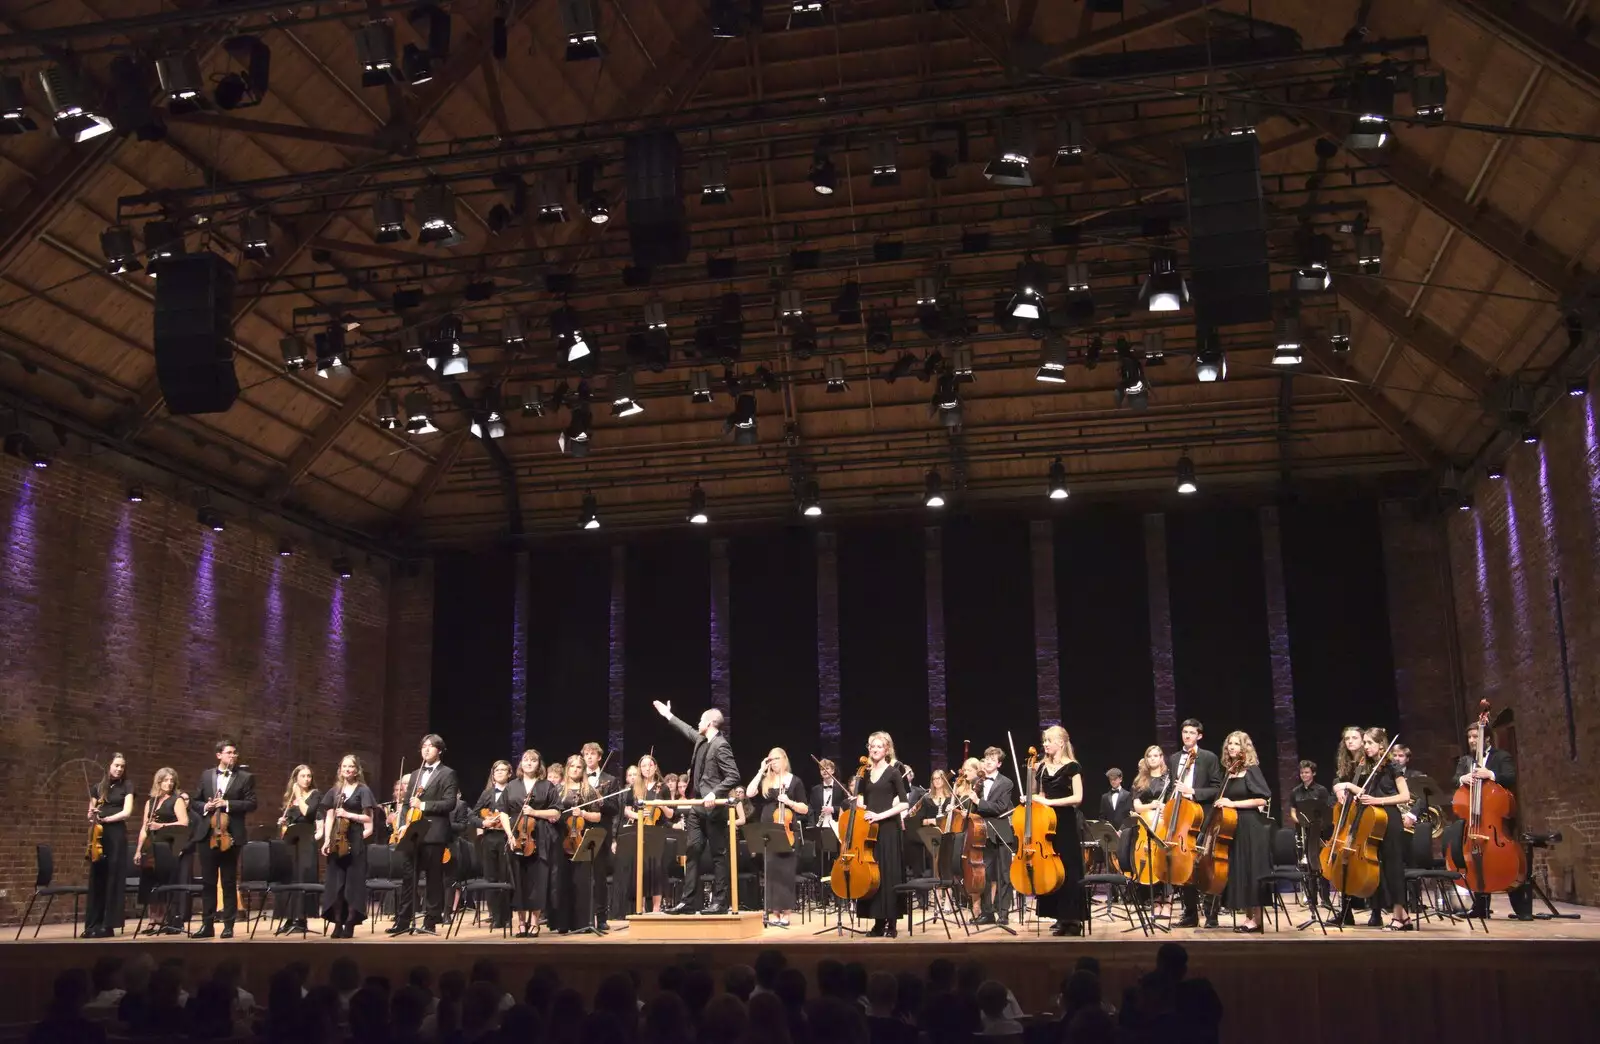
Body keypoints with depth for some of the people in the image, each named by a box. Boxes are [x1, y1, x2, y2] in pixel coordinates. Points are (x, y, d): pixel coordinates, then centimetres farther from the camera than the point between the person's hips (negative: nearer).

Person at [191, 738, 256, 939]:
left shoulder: (245, 777, 2)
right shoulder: (206, 775, 11)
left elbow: (251, 804, -5)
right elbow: (196, 801, 14)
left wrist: (228, 804, -16)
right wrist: (205, 806, -8)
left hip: (230, 836, -3)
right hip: (207, 834, 3)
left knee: (229, 883, 2)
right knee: (208, 882, 8)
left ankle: (228, 925, 8)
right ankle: (207, 924, 14)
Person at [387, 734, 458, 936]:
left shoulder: (447, 774, -1)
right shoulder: (415, 775, 20)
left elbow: (450, 803, -11)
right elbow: (407, 803, 21)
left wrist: (423, 805, -18)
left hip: (433, 833, -6)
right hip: (412, 832, 6)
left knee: (433, 878, 0)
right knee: (406, 876, 4)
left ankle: (431, 922, 6)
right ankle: (403, 920, 10)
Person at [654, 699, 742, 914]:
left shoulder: (720, 746, -16)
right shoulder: (701, 740, 11)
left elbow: (733, 776, -21)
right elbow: (688, 731, 33)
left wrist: (715, 793, -29)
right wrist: (669, 716, 40)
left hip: (714, 808, -9)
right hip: (698, 808, 9)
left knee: (718, 855, -1)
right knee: (691, 852, 6)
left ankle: (720, 902, 4)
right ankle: (689, 901, 8)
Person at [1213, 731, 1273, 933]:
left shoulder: (1252, 770, -7)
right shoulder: (1228, 772, 12)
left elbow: (1263, 799, -15)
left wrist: (1233, 804, -17)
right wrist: (1220, 804, 3)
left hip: (1250, 828, -7)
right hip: (1231, 827, 7)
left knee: (1250, 872, -5)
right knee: (1236, 873, 8)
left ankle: (1256, 919, 2)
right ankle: (1248, 917, 15)